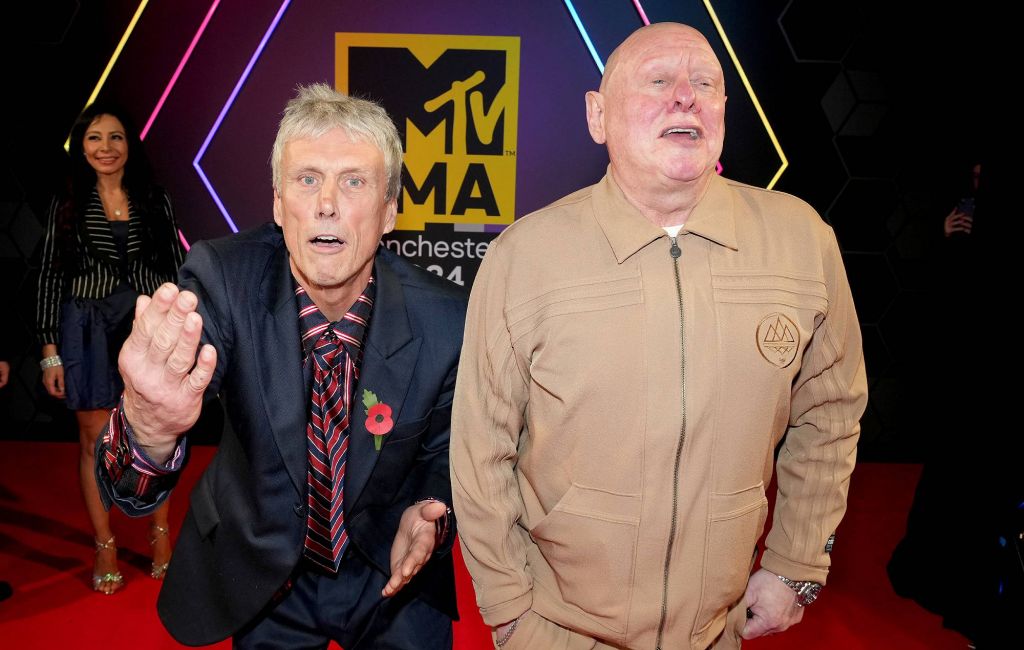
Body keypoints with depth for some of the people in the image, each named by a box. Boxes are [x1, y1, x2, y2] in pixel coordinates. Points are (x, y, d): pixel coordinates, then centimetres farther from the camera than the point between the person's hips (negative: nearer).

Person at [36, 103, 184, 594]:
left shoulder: (155, 201, 5)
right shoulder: (66, 204, 4)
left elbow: (176, 269, 6)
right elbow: (50, 277, 3)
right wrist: (50, 351, -2)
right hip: (88, 330, 0)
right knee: (95, 443, 6)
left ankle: (159, 533, 24)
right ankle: (105, 547, 20)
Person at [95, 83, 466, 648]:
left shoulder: (447, 320, -23)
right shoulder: (221, 279, -23)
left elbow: (447, 455, -6)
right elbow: (129, 493, -29)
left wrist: (429, 517, -27)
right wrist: (149, 427, -52)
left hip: (394, 580, -1)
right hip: (262, 576, 2)